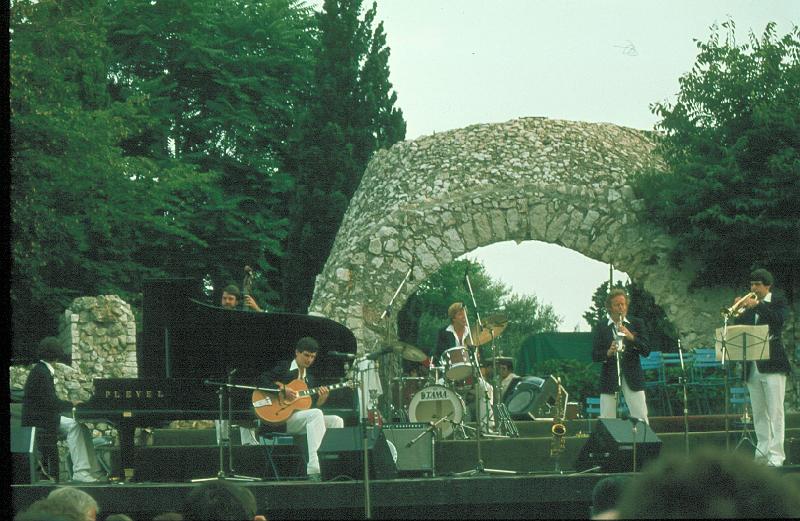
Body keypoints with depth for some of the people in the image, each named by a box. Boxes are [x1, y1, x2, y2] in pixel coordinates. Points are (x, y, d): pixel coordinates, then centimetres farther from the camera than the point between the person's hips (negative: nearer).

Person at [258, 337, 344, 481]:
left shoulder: (309, 378, 23)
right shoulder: (284, 368, 5)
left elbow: (312, 405, 16)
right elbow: (262, 382, -8)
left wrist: (321, 398, -4)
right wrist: (282, 389, -18)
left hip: (306, 418, 7)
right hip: (283, 419, -7)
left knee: (336, 420, -12)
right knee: (316, 414, -33)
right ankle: (313, 470, -45)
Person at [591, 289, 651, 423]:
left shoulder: (637, 324, 8)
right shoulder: (600, 327, 5)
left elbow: (646, 351, 0)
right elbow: (594, 355, 0)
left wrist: (631, 337, -16)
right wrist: (608, 353, -21)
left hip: (633, 377, 0)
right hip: (609, 380, 0)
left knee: (641, 419, -4)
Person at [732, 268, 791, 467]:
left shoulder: (778, 301, 1)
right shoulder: (748, 304, 14)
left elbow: (778, 319, -18)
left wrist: (757, 305, -21)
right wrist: (740, 311, -6)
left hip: (772, 364, -6)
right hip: (753, 366, 6)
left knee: (775, 411, -8)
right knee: (758, 413, 9)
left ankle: (776, 455, -10)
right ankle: (763, 451, 15)